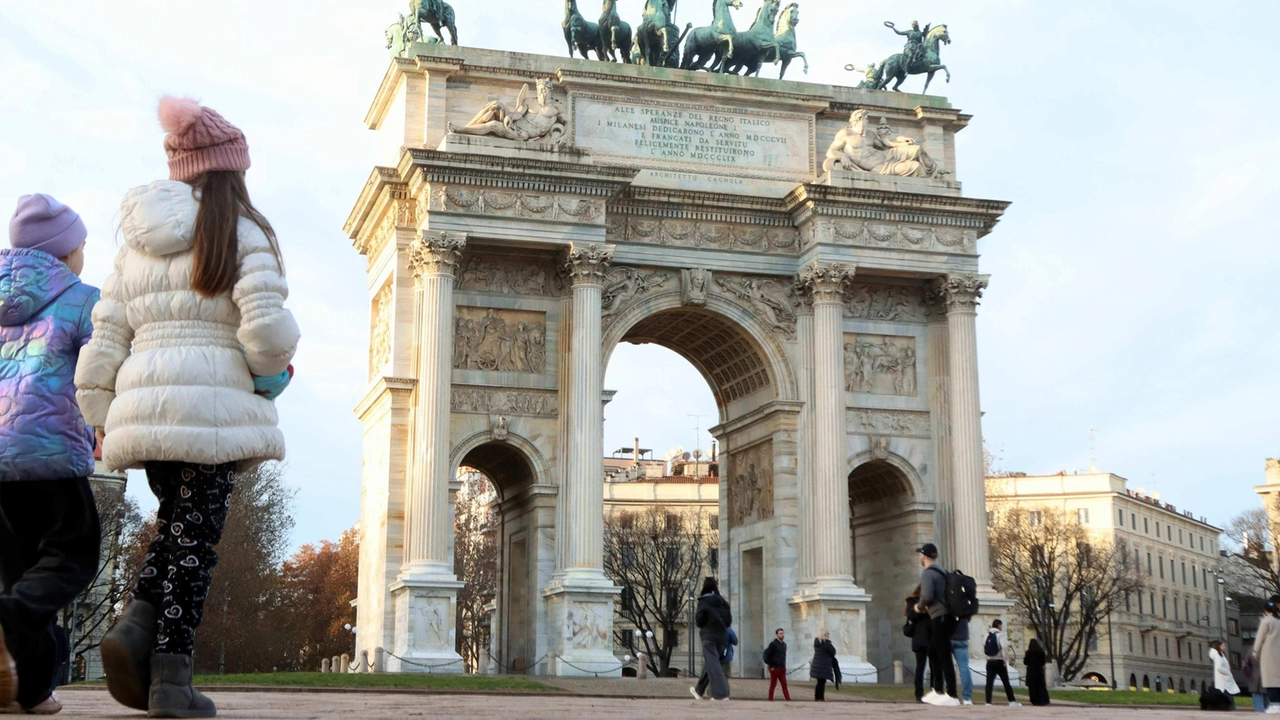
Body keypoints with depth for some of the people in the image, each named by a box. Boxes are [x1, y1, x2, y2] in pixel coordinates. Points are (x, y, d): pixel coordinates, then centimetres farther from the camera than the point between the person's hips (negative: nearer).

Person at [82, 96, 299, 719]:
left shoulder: (138, 241, 15)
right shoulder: (240, 232, -2)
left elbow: (107, 337, 14)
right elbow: (265, 324, -14)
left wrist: (101, 419, 19)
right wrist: (272, 374, 6)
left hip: (144, 403, 5)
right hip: (212, 402, -5)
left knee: (177, 526, 20)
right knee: (195, 539, 1)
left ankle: (137, 622, -2)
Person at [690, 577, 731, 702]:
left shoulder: (704, 601, -6)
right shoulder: (723, 602, 8)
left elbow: (699, 620, -9)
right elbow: (729, 621, 8)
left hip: (709, 636, -6)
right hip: (722, 636, 6)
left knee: (712, 665, -8)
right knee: (709, 664, 18)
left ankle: (721, 694, -21)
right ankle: (699, 690, 31)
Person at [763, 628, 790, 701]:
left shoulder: (784, 644, 12)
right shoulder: (773, 644, -9)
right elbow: (766, 655, -12)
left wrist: (784, 665, 13)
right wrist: (771, 666, -11)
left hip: (782, 668, 6)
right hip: (774, 668, -6)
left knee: (784, 684, 0)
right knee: (773, 685, 1)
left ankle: (788, 699, -4)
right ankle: (770, 699, 9)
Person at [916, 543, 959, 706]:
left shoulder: (927, 573, -10)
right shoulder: (942, 571, 18)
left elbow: (927, 596, -22)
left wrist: (920, 606, -3)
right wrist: (927, 606, 18)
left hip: (939, 618, -10)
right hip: (945, 616, 10)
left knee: (944, 657, -8)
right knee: (933, 653, 19)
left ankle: (952, 696, -9)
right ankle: (937, 691, 24)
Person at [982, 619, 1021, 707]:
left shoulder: (987, 635, 11)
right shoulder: (1000, 634, -7)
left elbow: (983, 648, 9)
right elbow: (1004, 647, -21)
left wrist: (988, 657, 14)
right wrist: (1005, 660, -15)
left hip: (990, 661, 5)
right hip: (999, 661, -5)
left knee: (989, 682, 0)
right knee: (1006, 682, 1)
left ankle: (988, 702, -6)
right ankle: (1012, 701, 1)